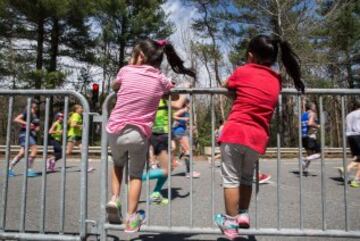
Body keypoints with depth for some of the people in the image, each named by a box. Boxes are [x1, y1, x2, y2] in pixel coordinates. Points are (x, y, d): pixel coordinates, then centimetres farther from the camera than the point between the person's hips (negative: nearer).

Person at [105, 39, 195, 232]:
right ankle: (131, 218, 17)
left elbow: (114, 87, 24)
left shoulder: (126, 71, 3)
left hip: (116, 131, 1)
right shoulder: (161, 80, 4)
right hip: (140, 134, 0)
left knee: (118, 165, 30)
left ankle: (114, 199, 13)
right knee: (136, 175, 18)